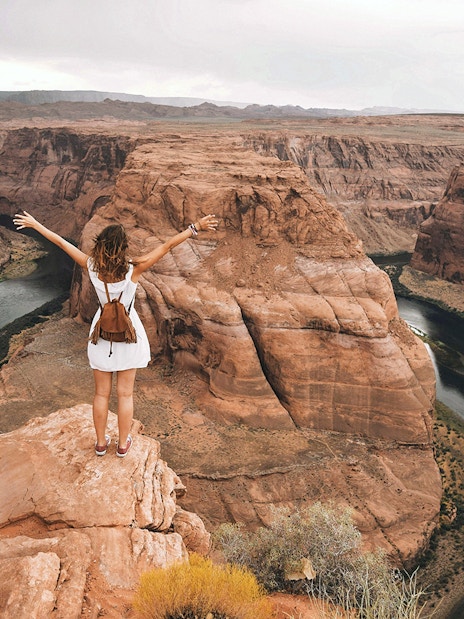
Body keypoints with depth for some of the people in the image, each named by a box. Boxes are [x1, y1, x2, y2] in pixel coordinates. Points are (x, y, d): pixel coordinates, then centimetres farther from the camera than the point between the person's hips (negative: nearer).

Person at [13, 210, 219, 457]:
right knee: (125, 394, 13)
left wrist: (35, 224, 7)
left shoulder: (92, 268, -16)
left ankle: (101, 442, 32)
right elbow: (168, 245, -23)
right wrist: (196, 228, -21)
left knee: (101, 393, 16)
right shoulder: (133, 270, -22)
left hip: (102, 333, 2)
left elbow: (61, 242, -5)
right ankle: (123, 444, 27)